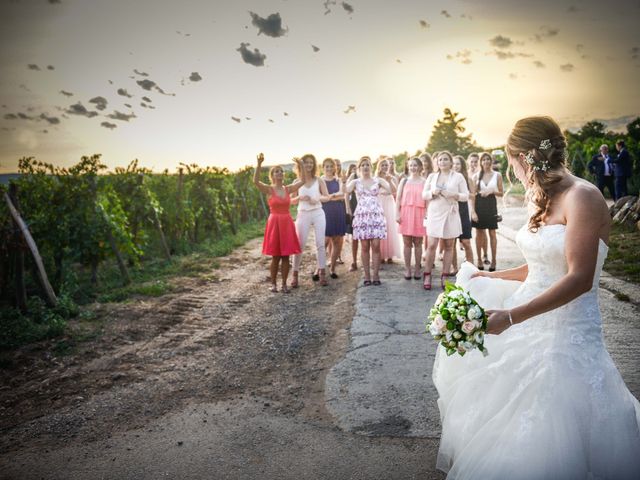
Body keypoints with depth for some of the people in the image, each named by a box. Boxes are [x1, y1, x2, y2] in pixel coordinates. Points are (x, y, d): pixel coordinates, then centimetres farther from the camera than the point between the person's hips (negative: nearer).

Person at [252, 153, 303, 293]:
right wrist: (259, 164, -33)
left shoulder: (288, 189, 7)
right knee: (275, 256, 3)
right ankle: (273, 283, 17)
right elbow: (255, 181, -22)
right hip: (274, 223, -3)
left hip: (287, 223, 3)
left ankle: (284, 284, 14)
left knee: (286, 256, 5)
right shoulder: (269, 189, -5)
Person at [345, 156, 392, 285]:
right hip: (362, 215, 0)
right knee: (365, 246, 1)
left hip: (376, 214, 0)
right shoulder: (355, 181, 9)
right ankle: (367, 275, 8)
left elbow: (391, 190, -8)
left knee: (376, 245, -5)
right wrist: (349, 179, -7)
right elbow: (346, 191, -12)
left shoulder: (378, 180, 7)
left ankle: (376, 275, 3)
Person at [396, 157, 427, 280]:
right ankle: (407, 269, 11)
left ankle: (417, 269, 14)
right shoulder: (404, 181, 9)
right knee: (407, 243, 4)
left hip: (419, 214, -1)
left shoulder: (424, 182, 4)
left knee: (418, 243, 5)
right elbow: (398, 199, 7)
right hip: (406, 214, 1)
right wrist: (397, 214, -3)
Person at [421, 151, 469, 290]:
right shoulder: (432, 176, 11)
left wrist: (454, 195, -15)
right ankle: (427, 275, 5)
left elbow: (466, 195, 3)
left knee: (449, 246, 4)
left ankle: (445, 275, 12)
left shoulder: (458, 177, 6)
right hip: (434, 213, 0)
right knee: (431, 245, -6)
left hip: (451, 214, 0)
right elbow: (424, 194, 11)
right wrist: (432, 193, -9)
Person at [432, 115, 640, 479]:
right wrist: (492, 277, 25)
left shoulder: (582, 197, -18)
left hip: (565, 330, -8)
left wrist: (511, 317, -30)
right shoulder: (542, 200, 8)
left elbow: (580, 279, -25)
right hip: (529, 320, 8)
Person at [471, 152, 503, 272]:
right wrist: (473, 211, -7)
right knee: (479, 233, 4)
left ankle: (493, 260, 6)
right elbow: (473, 194, 1)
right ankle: (479, 260, 12)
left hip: (491, 205, -1)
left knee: (492, 233, 0)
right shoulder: (477, 176, 5)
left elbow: (501, 193, 7)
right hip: (479, 205, 1)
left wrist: (492, 191, -12)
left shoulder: (497, 175, 5)